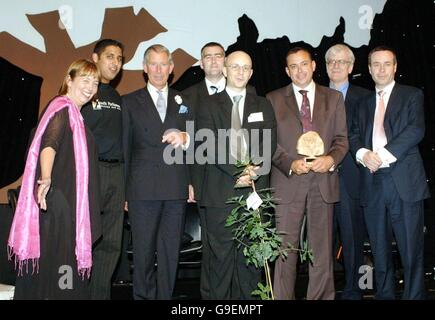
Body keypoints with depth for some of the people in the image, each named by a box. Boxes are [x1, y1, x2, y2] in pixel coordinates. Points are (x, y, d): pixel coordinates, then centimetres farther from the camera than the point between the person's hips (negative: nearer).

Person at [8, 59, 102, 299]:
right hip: (57, 200, -10)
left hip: (68, 202, 10)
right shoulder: (62, 107, -11)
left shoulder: (73, 112, 18)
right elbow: (49, 144, -28)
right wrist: (46, 179, -44)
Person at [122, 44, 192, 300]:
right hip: (143, 189, -1)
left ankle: (165, 296, 14)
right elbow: (124, 147, 9)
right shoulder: (130, 102, 10)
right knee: (143, 250, 3)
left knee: (171, 251, 4)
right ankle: (143, 296, 15)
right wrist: (123, 190, 5)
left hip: (176, 188, 2)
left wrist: (185, 138, -10)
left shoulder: (183, 101, 15)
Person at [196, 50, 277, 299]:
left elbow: (269, 143, 5)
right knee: (221, 254, 2)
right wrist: (236, 172, -15)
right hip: (220, 192, -2)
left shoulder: (263, 106, 16)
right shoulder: (210, 105, 7)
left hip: (254, 189, 2)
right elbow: (210, 145, -4)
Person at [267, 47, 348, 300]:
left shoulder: (334, 98, 13)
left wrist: (331, 159, -11)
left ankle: (322, 296, 17)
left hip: (323, 183, 2)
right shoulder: (274, 99, 8)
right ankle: (283, 296, 8)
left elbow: (342, 139, 9)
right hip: (287, 182, -1)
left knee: (322, 248, 6)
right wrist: (290, 163, -12)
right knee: (285, 248, -1)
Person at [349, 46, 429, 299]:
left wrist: (383, 155, -15)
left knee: (412, 248, -4)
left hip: (404, 181, -4)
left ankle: (414, 295, 4)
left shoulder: (412, 95, 7)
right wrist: (363, 153, -10)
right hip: (372, 182, 4)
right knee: (380, 248, 10)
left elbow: (416, 130, -7)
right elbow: (354, 135, 12)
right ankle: (384, 294, 20)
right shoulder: (365, 103, 21)